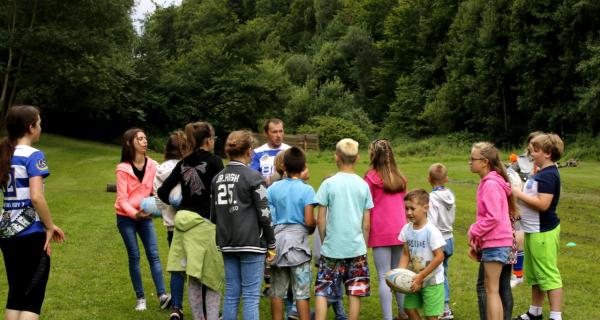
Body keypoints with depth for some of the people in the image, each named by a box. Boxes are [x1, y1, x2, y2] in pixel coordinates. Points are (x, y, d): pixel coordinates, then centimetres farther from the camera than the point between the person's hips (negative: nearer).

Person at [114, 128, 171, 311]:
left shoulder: (152, 165, -3)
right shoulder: (123, 169, -13)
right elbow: (122, 199, -15)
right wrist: (135, 213, -30)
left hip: (145, 216, 3)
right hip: (126, 218, -3)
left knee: (153, 254, -6)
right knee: (134, 256, -1)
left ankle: (162, 295, -11)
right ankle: (140, 298, 7)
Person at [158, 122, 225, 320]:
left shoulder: (183, 163, 9)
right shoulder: (214, 161, -7)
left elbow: (162, 192, 9)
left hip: (184, 220, 5)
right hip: (205, 222, -5)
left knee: (194, 277, 11)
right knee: (212, 276, 5)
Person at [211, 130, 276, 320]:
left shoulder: (217, 178, 8)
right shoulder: (253, 177, -11)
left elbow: (213, 215, 13)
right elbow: (264, 214, -10)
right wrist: (271, 244, -1)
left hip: (227, 243, 6)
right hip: (251, 243, -6)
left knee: (231, 293, 12)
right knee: (251, 296, -1)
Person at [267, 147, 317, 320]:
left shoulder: (273, 188, 1)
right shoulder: (306, 189, -9)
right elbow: (309, 221, -14)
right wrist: (313, 227, 8)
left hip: (277, 242, 3)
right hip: (298, 243, -3)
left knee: (277, 291, 11)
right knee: (301, 293, 2)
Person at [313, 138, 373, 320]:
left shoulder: (329, 184, -6)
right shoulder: (364, 185, 2)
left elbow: (320, 220, -4)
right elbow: (366, 224, 4)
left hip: (332, 248, -2)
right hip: (357, 248, 2)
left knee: (321, 292, 5)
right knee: (355, 294, 8)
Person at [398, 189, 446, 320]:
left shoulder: (431, 231, -20)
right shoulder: (407, 229, -3)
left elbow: (439, 257, -22)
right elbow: (406, 254, 3)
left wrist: (421, 277, -22)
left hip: (432, 281, -6)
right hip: (415, 280, 6)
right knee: (409, 308, 10)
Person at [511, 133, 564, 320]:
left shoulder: (548, 175, -18)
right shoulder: (542, 173, 13)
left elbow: (543, 204, -27)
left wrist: (519, 194, -19)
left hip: (543, 232, -11)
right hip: (534, 230, 11)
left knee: (548, 274, -5)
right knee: (534, 274, 18)